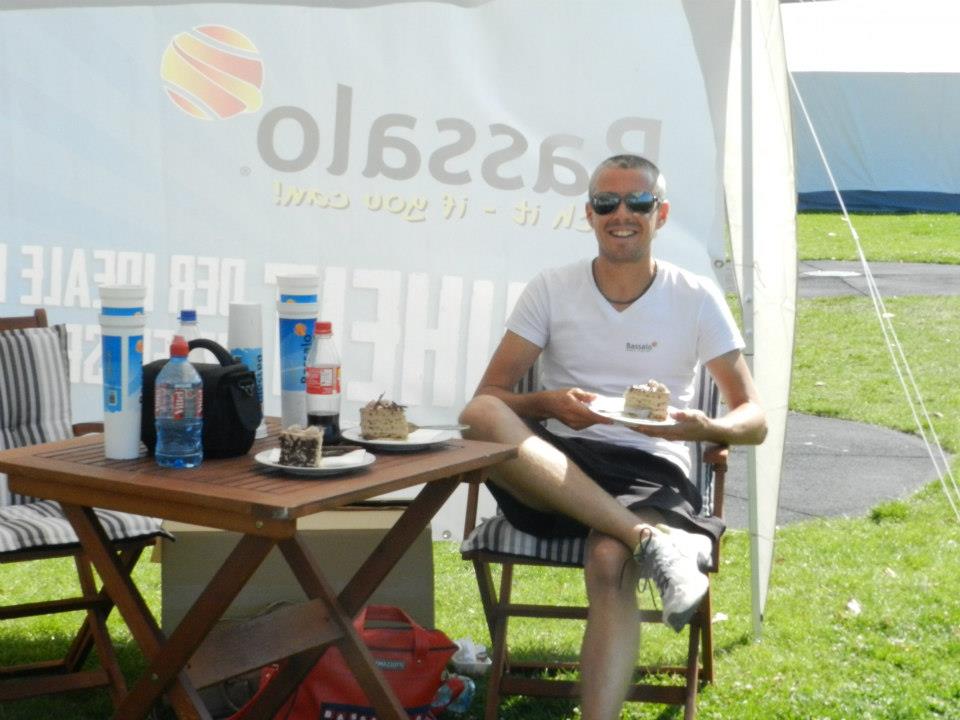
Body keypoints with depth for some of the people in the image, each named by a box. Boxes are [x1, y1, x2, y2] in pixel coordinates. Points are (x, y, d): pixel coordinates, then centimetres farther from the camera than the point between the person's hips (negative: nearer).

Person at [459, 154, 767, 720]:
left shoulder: (697, 298, 4)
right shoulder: (551, 290, 7)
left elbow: (754, 420, 4)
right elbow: (489, 395, 1)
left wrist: (704, 427, -20)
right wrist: (548, 404, -21)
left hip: (650, 470, -2)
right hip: (556, 470, 2)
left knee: (609, 561, -36)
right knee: (480, 416, -30)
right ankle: (654, 540, -35)